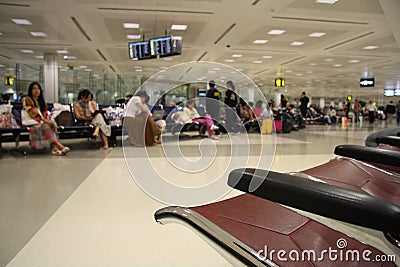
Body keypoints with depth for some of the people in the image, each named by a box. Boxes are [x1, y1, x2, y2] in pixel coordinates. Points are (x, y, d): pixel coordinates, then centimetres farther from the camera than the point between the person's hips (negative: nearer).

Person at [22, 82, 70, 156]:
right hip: (32, 124, -5)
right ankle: (60, 146, -49)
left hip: (43, 123, 5)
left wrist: (48, 120, -8)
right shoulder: (27, 100, 2)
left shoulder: (42, 101, 22)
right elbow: (32, 113, -11)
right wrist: (43, 120, -20)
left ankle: (54, 148, -48)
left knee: (53, 124, -29)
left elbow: (45, 114, 14)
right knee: (46, 127, -36)